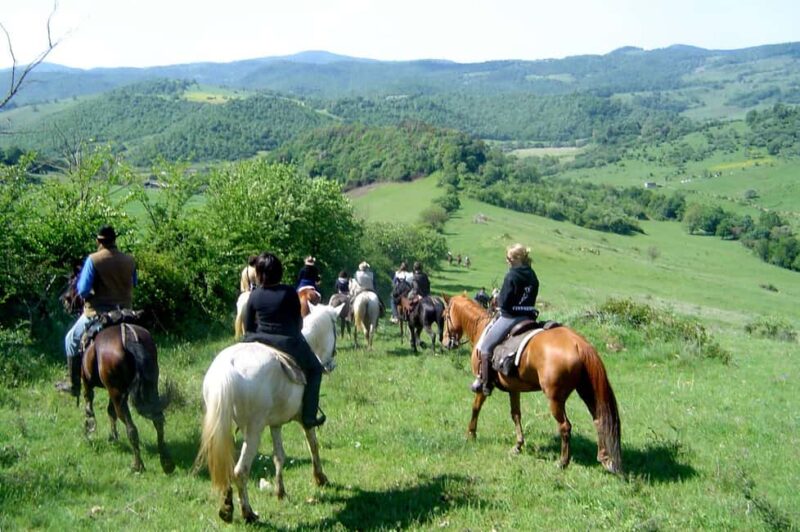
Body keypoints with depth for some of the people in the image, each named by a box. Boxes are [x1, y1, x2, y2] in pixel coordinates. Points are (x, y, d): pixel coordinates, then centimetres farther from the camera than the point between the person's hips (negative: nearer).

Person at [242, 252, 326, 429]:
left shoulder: (254, 295, 0)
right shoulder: (289, 292, -9)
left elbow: (247, 327, 4)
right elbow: (298, 321, 0)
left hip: (260, 341, 3)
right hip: (288, 342, -3)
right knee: (315, 369, 18)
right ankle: (308, 416, 11)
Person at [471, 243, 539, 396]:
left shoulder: (511, 276, -17)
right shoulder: (533, 276, 7)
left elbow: (504, 302, -17)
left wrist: (498, 299, 5)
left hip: (510, 317, -9)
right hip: (529, 315, 9)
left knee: (485, 346, 2)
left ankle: (484, 383, 3)